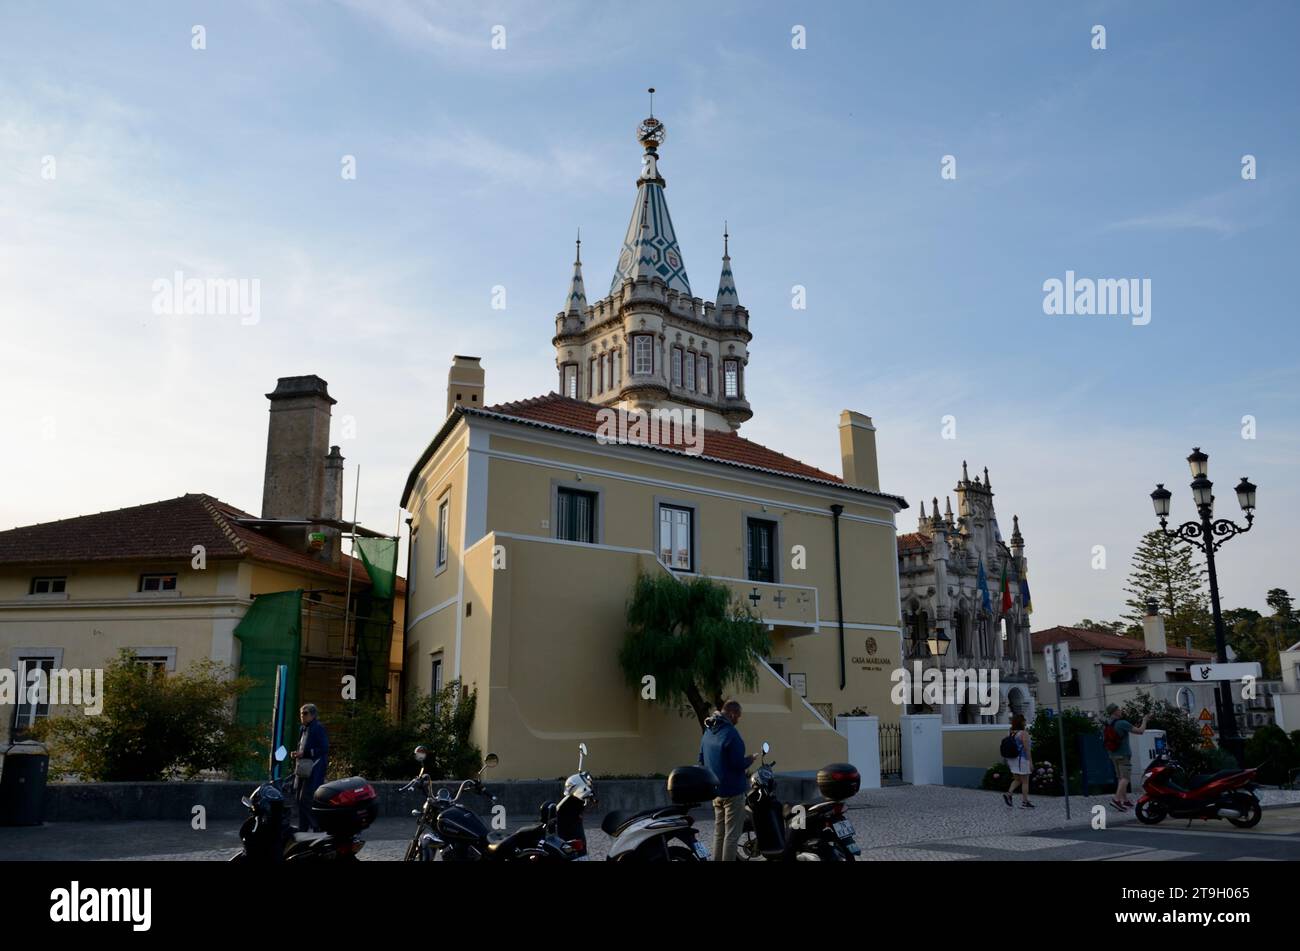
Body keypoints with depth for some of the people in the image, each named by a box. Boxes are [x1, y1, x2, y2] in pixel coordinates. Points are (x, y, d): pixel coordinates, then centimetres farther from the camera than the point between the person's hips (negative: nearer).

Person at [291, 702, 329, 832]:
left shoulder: (318, 728, -9)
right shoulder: (303, 729, 18)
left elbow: (324, 749, -16)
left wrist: (304, 753, -21)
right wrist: (296, 753, 8)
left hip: (314, 770, -9)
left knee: (306, 799, -12)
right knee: (299, 798, 9)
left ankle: (318, 827, -4)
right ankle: (302, 828, 18)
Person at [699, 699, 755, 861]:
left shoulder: (708, 732, 9)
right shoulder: (730, 733, -19)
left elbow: (701, 760, 16)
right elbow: (738, 763, -22)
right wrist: (749, 760, -3)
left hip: (715, 790, 8)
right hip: (732, 790, -8)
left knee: (719, 832, 16)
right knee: (732, 834, -3)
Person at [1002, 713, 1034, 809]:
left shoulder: (1012, 733, 7)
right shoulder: (1024, 733, -14)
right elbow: (1027, 749, -17)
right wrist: (1031, 762, -13)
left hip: (1013, 760, 7)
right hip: (1022, 759, -7)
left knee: (1017, 780, 16)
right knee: (1025, 782, 5)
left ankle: (1008, 794, -3)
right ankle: (1024, 802, 10)